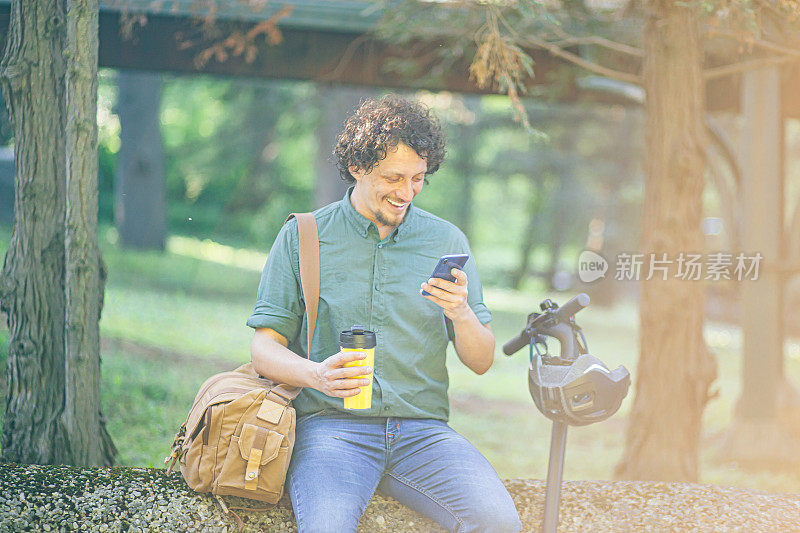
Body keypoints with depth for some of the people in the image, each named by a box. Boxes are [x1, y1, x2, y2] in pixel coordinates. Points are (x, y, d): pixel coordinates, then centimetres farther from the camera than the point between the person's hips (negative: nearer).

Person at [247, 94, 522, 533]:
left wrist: (461, 313, -10)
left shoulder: (447, 242, 13)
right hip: (330, 425, -3)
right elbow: (264, 348, 4)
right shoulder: (302, 237, 7)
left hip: (422, 429, 3)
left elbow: (481, 362, 12)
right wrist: (316, 375, -17)